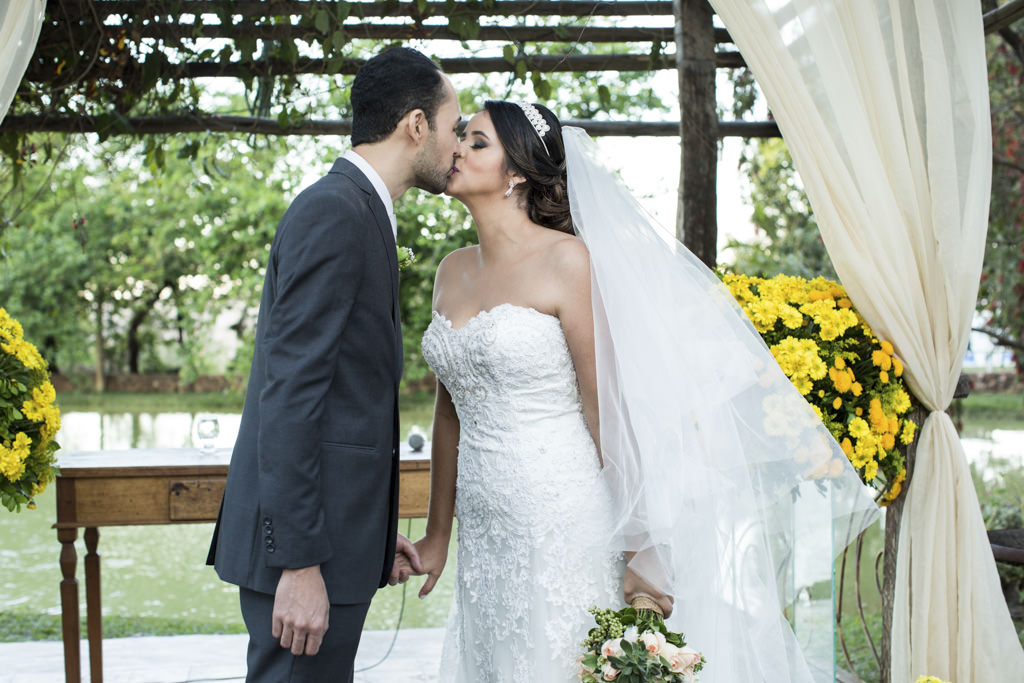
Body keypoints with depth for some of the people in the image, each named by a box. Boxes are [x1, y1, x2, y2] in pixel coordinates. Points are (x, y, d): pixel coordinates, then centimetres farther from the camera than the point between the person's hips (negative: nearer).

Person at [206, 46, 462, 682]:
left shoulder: (357, 210, 17)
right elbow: (289, 396, -21)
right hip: (305, 540, -10)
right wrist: (300, 562, -23)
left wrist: (375, 529, 23)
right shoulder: (335, 212, -15)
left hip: (333, 528, 10)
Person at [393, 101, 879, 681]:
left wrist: (638, 552, -11)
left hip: (563, 527, -6)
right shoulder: (453, 272, 10)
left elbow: (607, 411, -10)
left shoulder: (567, 259, -9)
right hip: (485, 539, 6)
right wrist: (438, 536, 18)